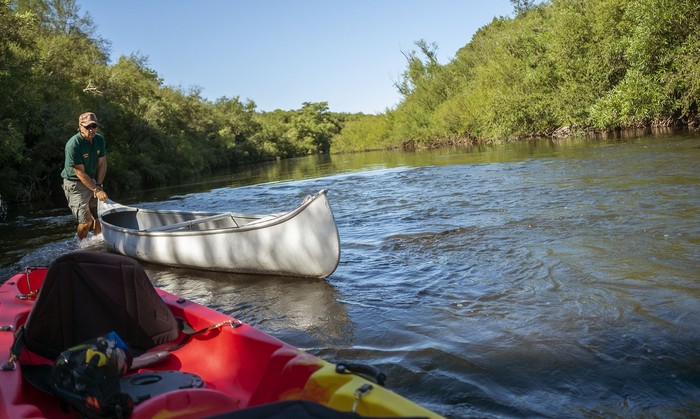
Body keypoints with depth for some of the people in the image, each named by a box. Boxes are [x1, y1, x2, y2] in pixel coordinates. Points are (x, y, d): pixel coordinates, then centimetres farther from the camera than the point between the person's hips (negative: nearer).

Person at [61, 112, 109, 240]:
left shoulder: (99, 139, -2)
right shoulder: (73, 145, -23)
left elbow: (102, 163, 3)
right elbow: (80, 173, -22)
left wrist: (98, 185, -7)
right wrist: (96, 190, -23)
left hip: (92, 180, 6)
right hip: (75, 184, -6)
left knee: (99, 217, 3)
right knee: (86, 221, -8)